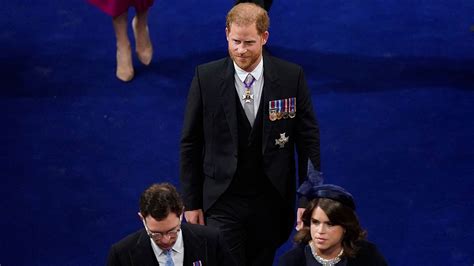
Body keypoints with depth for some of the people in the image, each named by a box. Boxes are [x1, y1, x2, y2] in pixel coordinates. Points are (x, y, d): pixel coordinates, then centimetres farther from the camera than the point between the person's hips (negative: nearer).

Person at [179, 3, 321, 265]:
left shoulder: (291, 76, -5)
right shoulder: (206, 77, -6)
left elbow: (308, 139, 1)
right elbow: (190, 143, 1)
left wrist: (308, 199, -1)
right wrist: (191, 203, 1)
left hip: (271, 201, 1)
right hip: (222, 201, -1)